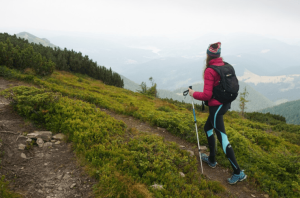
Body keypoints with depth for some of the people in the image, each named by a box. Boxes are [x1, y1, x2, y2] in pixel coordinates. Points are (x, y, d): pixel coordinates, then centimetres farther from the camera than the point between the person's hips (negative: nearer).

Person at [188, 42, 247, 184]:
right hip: (225, 103, 9)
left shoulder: (209, 71, -18)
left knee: (222, 138, -3)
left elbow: (207, 95, -20)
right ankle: (212, 159, 35)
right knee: (207, 128, 24)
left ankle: (238, 173, 3)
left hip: (216, 106, -9)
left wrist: (193, 94, -5)